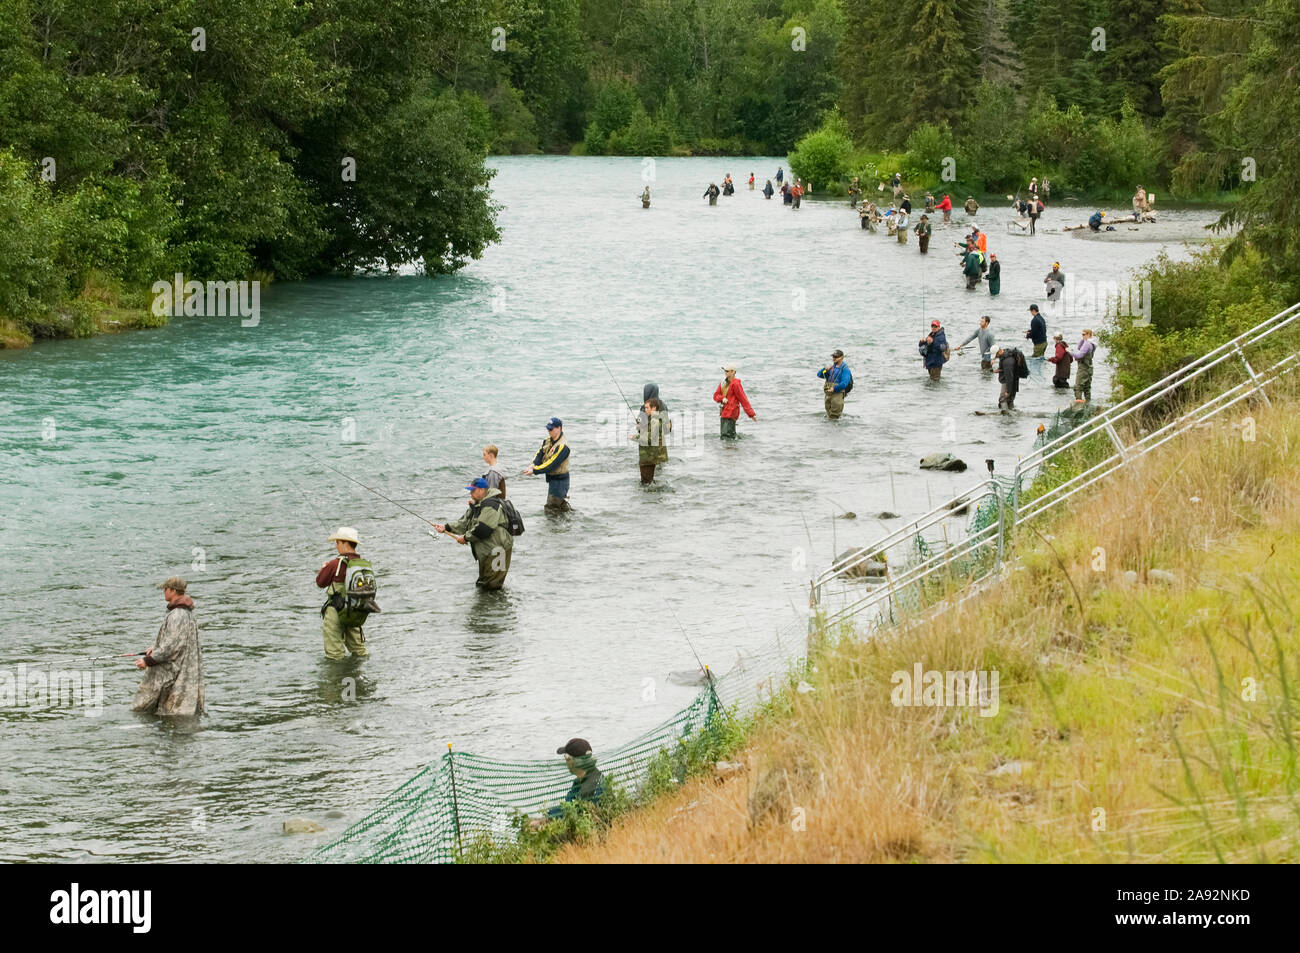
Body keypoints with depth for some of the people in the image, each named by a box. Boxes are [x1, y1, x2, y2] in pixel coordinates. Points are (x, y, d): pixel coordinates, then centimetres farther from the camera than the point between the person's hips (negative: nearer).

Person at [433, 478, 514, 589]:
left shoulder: (490, 505, -21)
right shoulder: (477, 506, 13)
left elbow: (483, 530, -27)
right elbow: (464, 523, 11)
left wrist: (466, 537, -17)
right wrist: (446, 527, -2)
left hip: (496, 550, -11)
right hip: (486, 551, 11)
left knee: (490, 586, -6)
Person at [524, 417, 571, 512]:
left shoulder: (562, 447, -23)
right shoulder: (548, 441, 6)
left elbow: (551, 465, -26)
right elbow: (539, 454, -1)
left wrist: (534, 470, -25)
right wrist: (533, 465, -21)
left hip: (559, 480, -9)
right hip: (550, 478, 9)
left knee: (551, 510, -8)